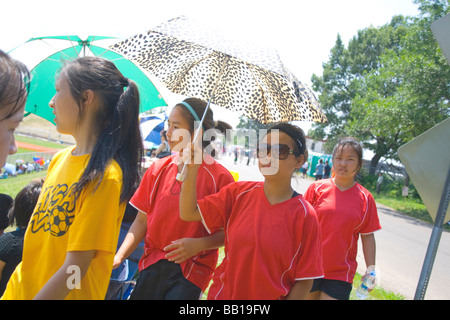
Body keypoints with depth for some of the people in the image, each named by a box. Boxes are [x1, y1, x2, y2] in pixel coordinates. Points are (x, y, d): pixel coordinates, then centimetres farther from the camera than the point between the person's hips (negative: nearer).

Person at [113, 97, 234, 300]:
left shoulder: (219, 176, -11)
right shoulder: (158, 169, 2)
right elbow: (142, 221, 5)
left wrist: (199, 244, -22)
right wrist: (119, 256, -6)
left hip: (192, 270, -4)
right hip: (152, 265, 4)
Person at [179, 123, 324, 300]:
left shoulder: (304, 215, -16)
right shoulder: (238, 192, -7)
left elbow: (304, 280, -12)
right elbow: (188, 213, -11)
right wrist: (192, 168, -22)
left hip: (271, 296, -2)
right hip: (223, 293, 3)